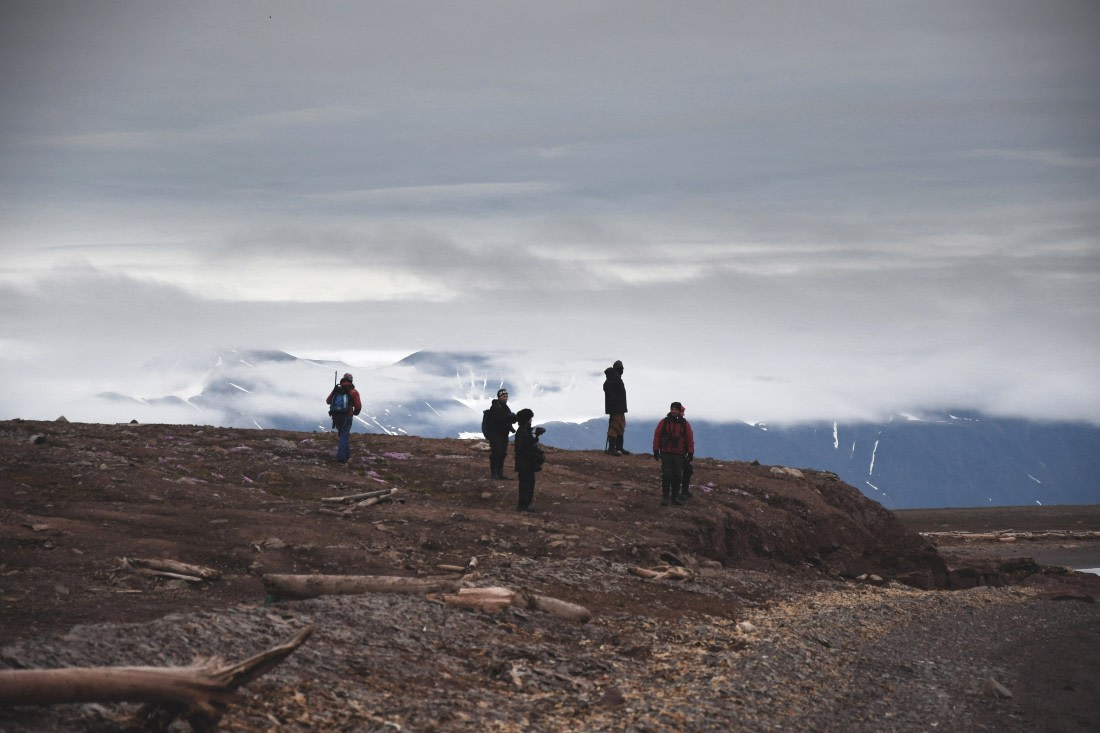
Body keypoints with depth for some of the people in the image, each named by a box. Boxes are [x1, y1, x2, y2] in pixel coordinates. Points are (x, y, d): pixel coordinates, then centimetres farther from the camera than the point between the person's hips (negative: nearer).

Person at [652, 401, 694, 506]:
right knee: (666, 475, -7)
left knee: (678, 476, 5)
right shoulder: (664, 422, 1)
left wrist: (690, 453, 0)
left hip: (679, 454, 1)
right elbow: (657, 436, 1)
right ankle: (665, 497, -4)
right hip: (666, 453, -1)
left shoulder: (685, 424, 4)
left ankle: (675, 497, 15)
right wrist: (656, 450, -3)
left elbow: (690, 438, 4)